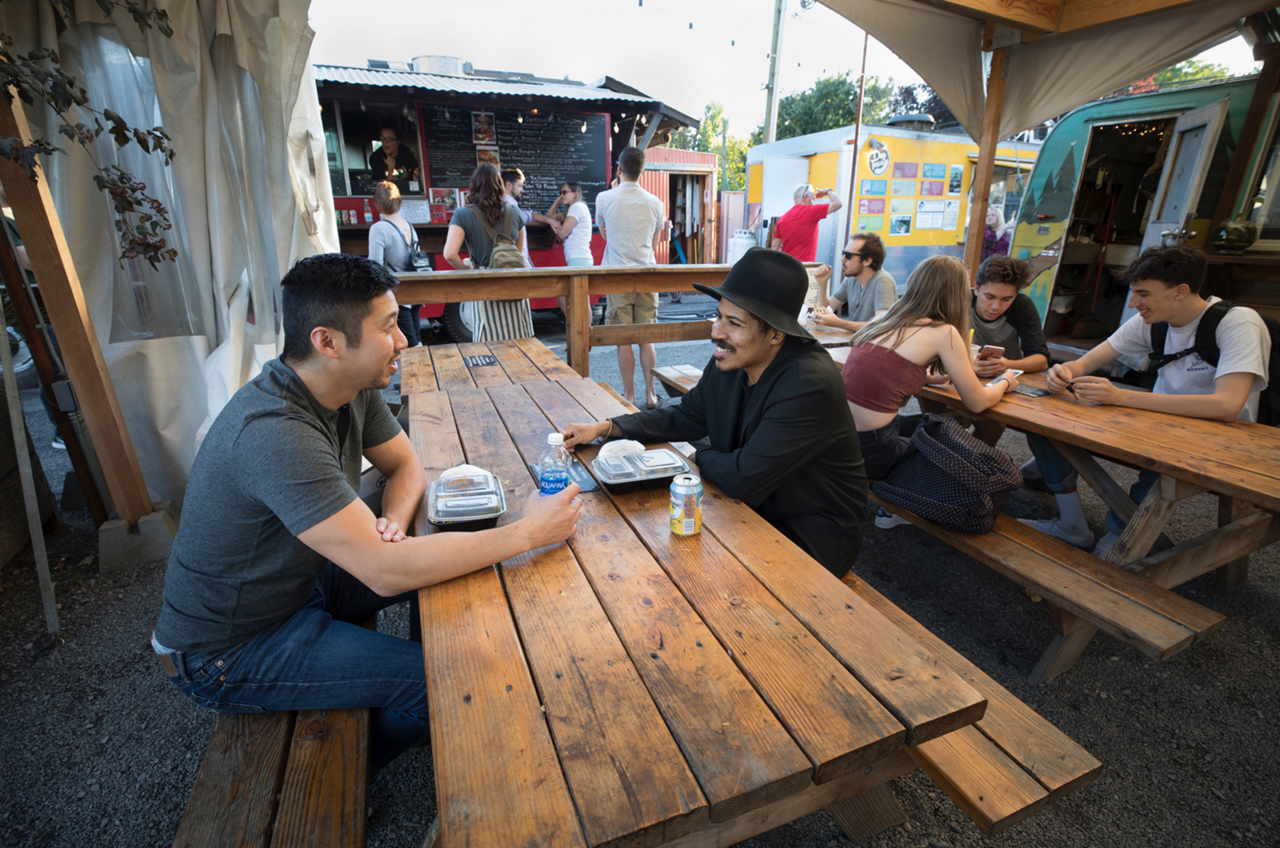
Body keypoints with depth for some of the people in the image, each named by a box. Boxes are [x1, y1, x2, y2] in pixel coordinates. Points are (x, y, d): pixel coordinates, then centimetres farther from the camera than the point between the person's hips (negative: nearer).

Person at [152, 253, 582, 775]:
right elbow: (384, 573, -39)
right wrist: (527, 532, -35)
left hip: (301, 579, 8)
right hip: (228, 651, -8)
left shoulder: (352, 385, -9)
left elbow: (407, 465, 3)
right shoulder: (275, 433, -36)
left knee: (456, 555, 3)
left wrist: (392, 521, -19)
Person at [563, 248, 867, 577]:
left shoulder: (809, 386, -31)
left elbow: (744, 479, -32)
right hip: (752, 506, 7)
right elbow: (685, 417, 9)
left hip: (816, 533, -6)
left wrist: (701, 457, -10)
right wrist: (604, 427, 0)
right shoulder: (728, 361, -6)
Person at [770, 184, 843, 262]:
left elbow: (775, 246, 9)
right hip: (804, 265, -6)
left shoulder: (782, 218, 9)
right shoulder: (810, 211, -8)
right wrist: (828, 191, 10)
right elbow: (838, 203, -9)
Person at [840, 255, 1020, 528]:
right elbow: (978, 403, 2)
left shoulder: (885, 321, 11)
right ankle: (892, 511, 30)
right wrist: (1005, 381, 21)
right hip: (870, 450, -6)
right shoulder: (944, 332, -7)